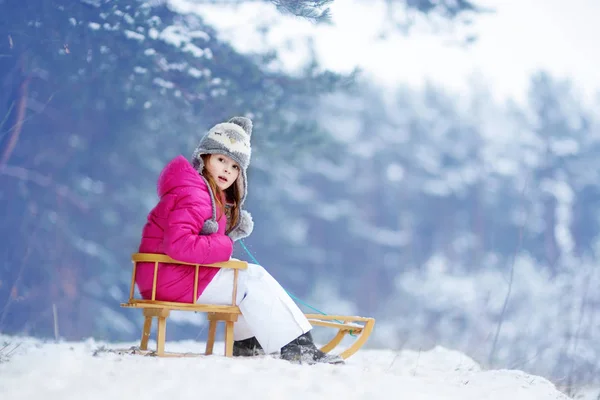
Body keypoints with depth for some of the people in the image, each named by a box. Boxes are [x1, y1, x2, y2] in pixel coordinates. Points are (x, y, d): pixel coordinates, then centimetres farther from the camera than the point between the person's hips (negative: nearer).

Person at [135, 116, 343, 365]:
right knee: (252, 282, -11)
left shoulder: (215, 195, 14)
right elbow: (179, 244, -35)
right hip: (170, 277, -11)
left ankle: (246, 343, 16)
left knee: (253, 274, 20)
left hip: (185, 271, 11)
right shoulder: (192, 195, -22)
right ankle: (296, 347, -10)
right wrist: (223, 246, -22)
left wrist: (234, 231, 0)